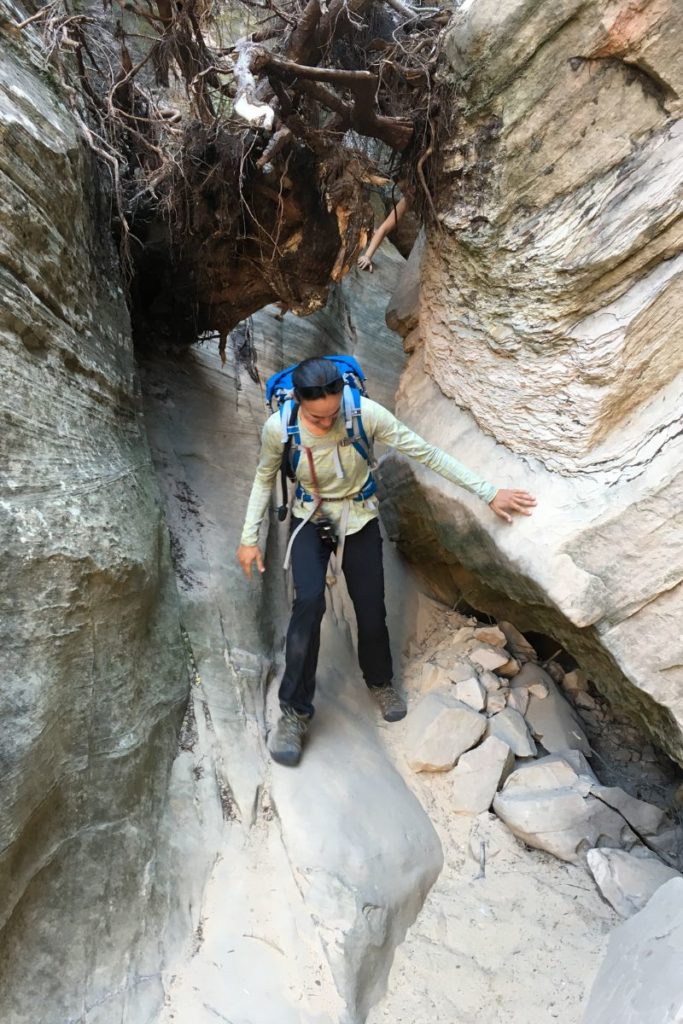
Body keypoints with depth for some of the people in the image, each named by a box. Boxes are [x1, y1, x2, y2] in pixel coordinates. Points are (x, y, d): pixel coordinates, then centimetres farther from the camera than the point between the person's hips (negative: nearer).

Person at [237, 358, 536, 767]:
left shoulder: (365, 413, -25)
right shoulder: (278, 427, -21)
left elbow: (426, 452, -20)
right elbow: (265, 478, -2)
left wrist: (488, 492, -19)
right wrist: (250, 537, -2)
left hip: (360, 521, 1)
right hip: (311, 520, 0)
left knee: (372, 610, 1)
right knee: (309, 602, -23)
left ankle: (380, 681, 35)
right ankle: (294, 711, -5)